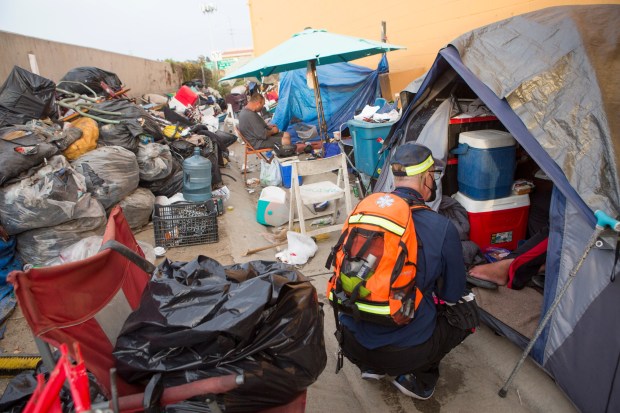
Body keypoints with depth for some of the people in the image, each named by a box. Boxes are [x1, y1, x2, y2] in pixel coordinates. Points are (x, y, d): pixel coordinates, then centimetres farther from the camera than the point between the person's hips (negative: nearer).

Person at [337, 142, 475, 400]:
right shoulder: (442, 228, -15)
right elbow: (453, 295, -1)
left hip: (352, 345, 4)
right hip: (405, 354, -4)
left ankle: (370, 366, 26)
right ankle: (420, 379, 16)